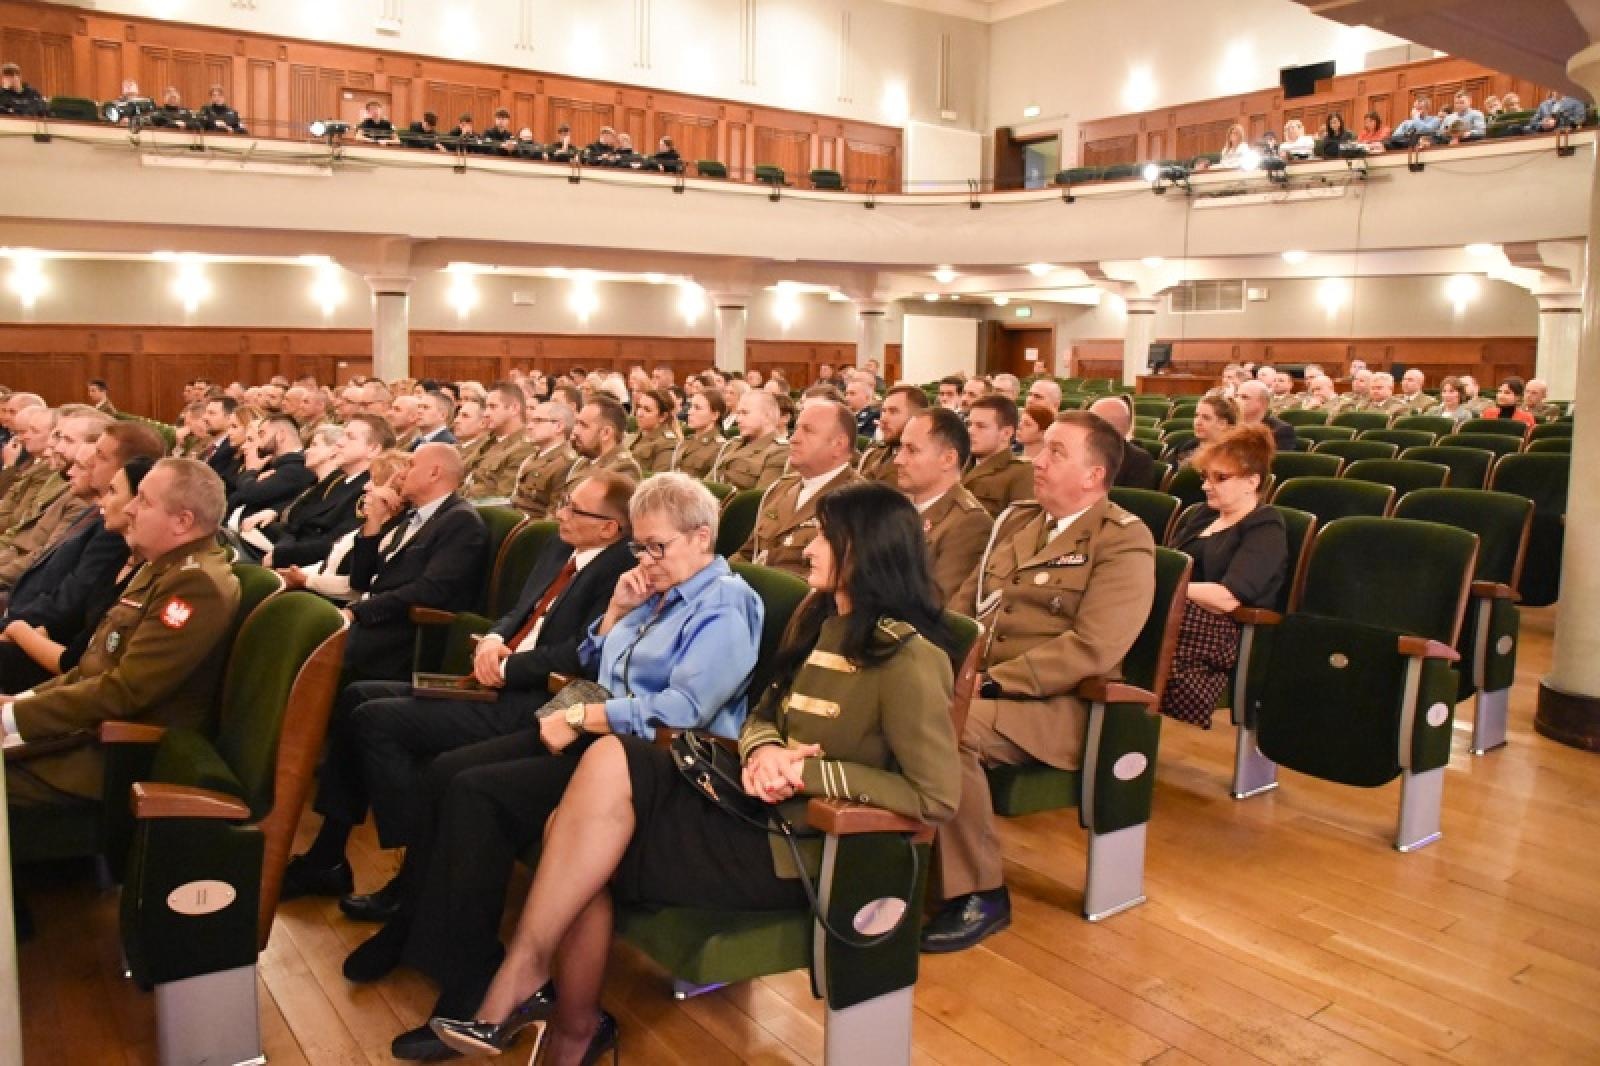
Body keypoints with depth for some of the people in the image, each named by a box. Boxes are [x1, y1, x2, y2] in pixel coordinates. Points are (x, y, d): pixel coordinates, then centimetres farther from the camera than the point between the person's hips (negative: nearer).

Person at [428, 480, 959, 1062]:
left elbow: (938, 796, -17)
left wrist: (811, 772, -20)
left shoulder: (909, 658, -14)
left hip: (796, 848, -7)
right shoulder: (817, 617, 11)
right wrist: (765, 751, -9)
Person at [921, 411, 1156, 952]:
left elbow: (1092, 648, -19)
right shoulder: (1016, 519, 16)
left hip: (1056, 704, -6)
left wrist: (991, 681, -22)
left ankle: (980, 895, -14)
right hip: (975, 682, 7)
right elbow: (966, 599, 19)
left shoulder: (1123, 542, -7)